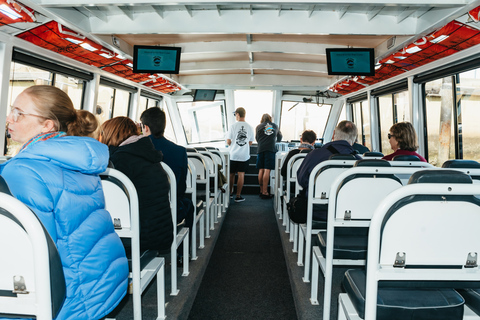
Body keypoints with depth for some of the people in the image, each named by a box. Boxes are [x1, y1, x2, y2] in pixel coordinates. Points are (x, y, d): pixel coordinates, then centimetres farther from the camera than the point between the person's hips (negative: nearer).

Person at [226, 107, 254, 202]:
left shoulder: (233, 126, -9)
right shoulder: (250, 127, -1)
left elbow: (228, 142, -6)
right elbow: (250, 142, 6)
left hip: (233, 155, -1)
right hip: (244, 156, 1)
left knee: (231, 174, 14)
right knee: (241, 175, 5)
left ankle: (230, 192, 28)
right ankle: (238, 196, 8)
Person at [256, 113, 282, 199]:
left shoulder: (258, 127, 15)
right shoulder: (275, 126, 18)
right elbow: (279, 138, 31)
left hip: (261, 149, 1)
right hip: (271, 149, -1)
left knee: (261, 170, 7)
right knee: (267, 170, -6)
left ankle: (261, 191, 12)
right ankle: (264, 192, -9)